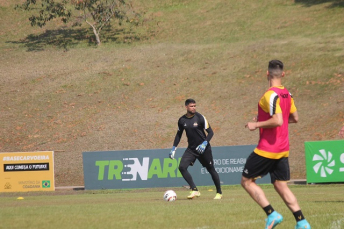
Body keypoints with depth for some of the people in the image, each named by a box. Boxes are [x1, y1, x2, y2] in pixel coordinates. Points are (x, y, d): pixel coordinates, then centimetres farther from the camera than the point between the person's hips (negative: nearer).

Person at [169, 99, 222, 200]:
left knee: (211, 169, 5)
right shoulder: (182, 120, 1)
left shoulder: (200, 118, -11)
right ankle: (195, 190, -11)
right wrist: (174, 148, 10)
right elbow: (179, 134, 15)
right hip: (191, 149, 4)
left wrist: (205, 143, -24)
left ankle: (219, 192, 22)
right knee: (182, 167, -15)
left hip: (203, 148, -4)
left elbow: (210, 132, -9)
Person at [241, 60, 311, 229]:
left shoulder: (271, 95, -18)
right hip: (283, 149, 8)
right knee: (281, 186, 12)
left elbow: (277, 121, -27)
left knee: (246, 181, 4)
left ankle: (272, 214, -7)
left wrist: (256, 124, -15)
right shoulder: (287, 94, 8)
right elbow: (295, 118, 18)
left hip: (267, 149, -8)